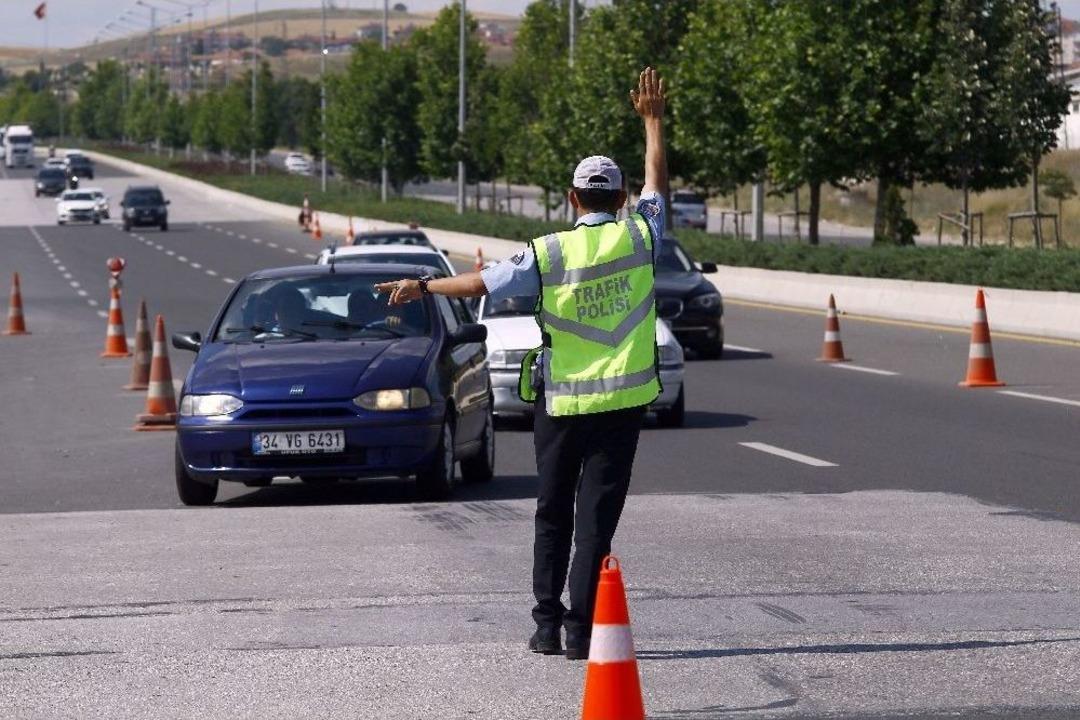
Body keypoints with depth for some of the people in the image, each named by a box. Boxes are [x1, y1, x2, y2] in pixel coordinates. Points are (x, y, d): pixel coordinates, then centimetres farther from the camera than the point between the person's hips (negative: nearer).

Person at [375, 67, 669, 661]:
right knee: (597, 517, -1)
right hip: (623, 399, 0)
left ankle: (547, 626, 14)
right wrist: (652, 121, 24)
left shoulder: (548, 254, -7)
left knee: (553, 513, 13)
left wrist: (421, 287, 11)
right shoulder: (639, 235, -4)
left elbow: (481, 283, -3)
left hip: (561, 401, 0)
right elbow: (658, 184, 13)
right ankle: (581, 630, -5)